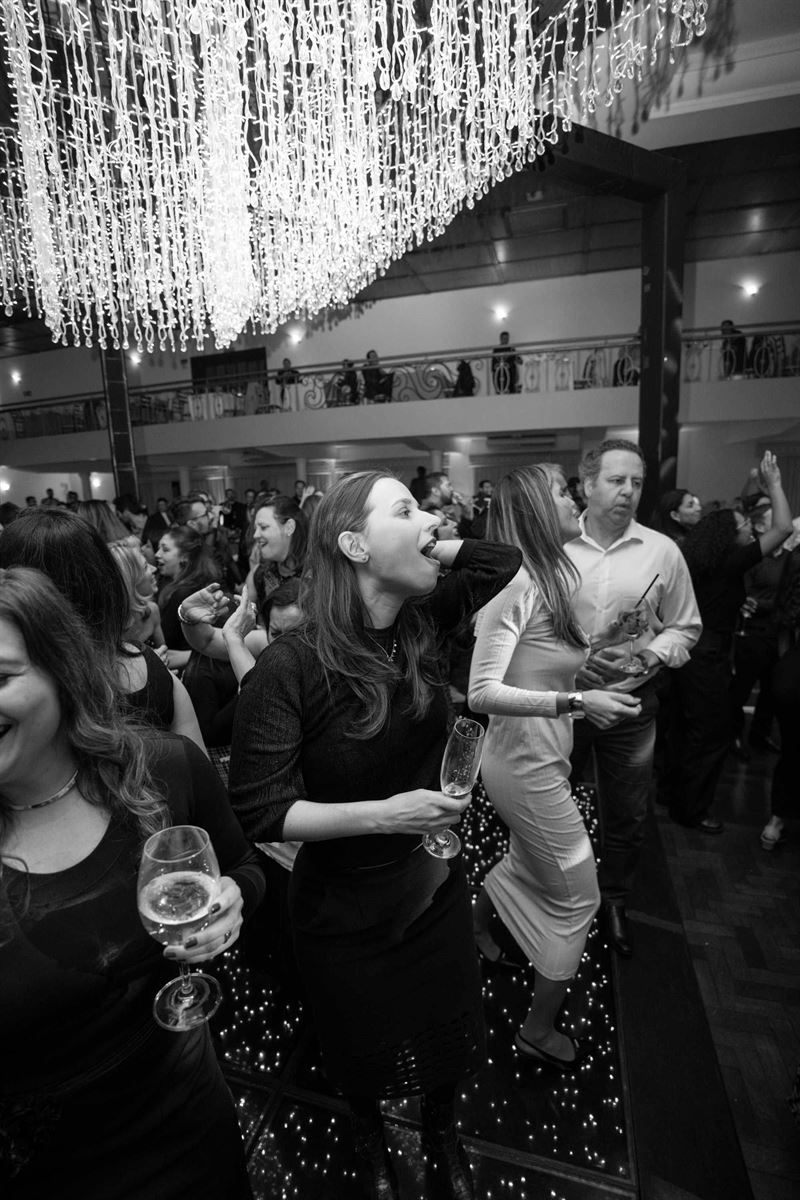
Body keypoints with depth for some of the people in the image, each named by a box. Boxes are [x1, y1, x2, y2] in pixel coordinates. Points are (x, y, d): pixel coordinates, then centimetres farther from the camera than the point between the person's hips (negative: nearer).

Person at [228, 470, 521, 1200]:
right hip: (346, 908, -3)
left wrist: (434, 547, -12)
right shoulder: (290, 666, -28)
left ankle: (445, 1140, 62)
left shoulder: (421, 620, -12)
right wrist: (381, 814, -31)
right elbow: (259, 812, -24)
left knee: (446, 1028, 27)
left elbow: (506, 562, 0)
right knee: (364, 1046, 27)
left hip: (435, 881, 4)